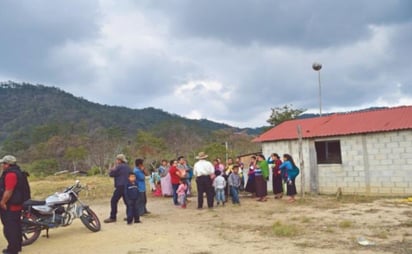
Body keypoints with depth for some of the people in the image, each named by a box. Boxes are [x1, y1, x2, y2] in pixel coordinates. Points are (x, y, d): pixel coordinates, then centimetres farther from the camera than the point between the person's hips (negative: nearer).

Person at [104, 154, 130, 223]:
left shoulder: (119, 167, -10)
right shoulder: (127, 167, 16)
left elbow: (111, 174, -9)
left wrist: (112, 169, 12)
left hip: (121, 186, -9)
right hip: (128, 186, 9)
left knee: (113, 201, -4)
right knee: (127, 201, 14)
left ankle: (112, 217, -4)